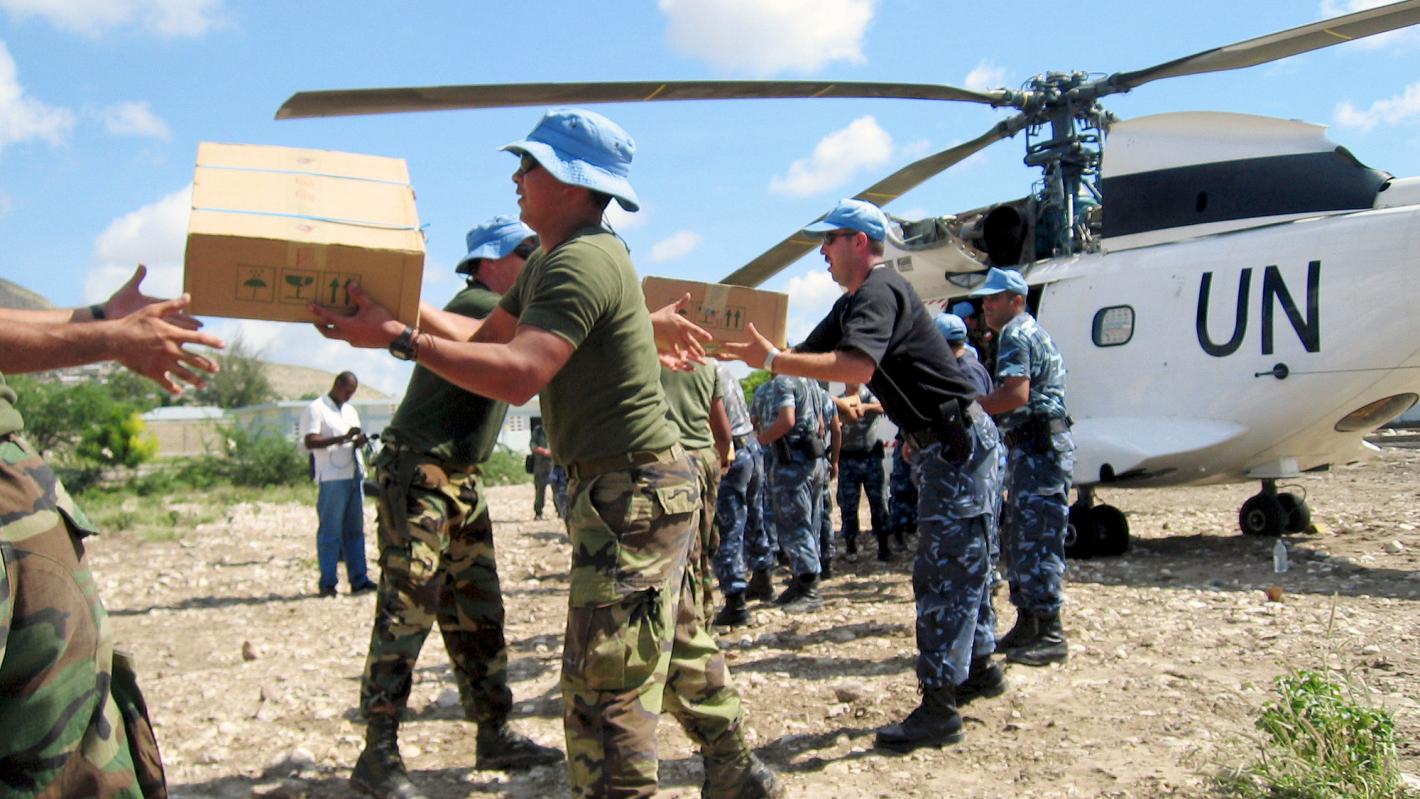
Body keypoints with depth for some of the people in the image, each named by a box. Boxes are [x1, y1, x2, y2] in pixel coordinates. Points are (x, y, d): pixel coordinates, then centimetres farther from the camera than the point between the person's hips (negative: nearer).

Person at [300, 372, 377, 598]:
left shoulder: (351, 411, 21)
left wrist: (359, 441, 1)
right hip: (332, 478, -7)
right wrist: (343, 437, -23)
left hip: (354, 475, 7)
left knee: (355, 529, 7)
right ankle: (327, 583, 2)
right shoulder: (316, 409, -2)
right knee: (330, 530, -3)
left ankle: (359, 579, 9)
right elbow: (310, 442, -14)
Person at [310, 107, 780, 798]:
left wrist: (399, 339, -27)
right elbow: (485, 337, 17)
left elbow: (518, 375, -31)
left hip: (632, 493, -11)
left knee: (605, 688, -7)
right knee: (680, 654, 22)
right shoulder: (549, 262, 14)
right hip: (649, 486, 11)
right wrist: (393, 306, 8)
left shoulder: (585, 261, -20)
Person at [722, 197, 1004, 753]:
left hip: (959, 442, -10)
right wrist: (757, 350, -1)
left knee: (943, 572, -8)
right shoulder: (852, 302, 15)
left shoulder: (879, 291, -18)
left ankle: (939, 707, -2)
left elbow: (856, 367, -36)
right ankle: (979, 669, 34)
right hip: (944, 445, 10)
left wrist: (770, 360, -35)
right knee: (959, 564, 19)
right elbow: (808, 356, 13)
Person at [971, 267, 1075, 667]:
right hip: (1033, 448, 11)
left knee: (1036, 541, -9)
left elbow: (1017, 394, -24)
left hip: (1039, 448, -11)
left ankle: (1050, 636, -6)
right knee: (1017, 538, 14)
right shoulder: (1031, 330, 23)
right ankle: (1027, 626, 20)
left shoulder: (1015, 334, -10)